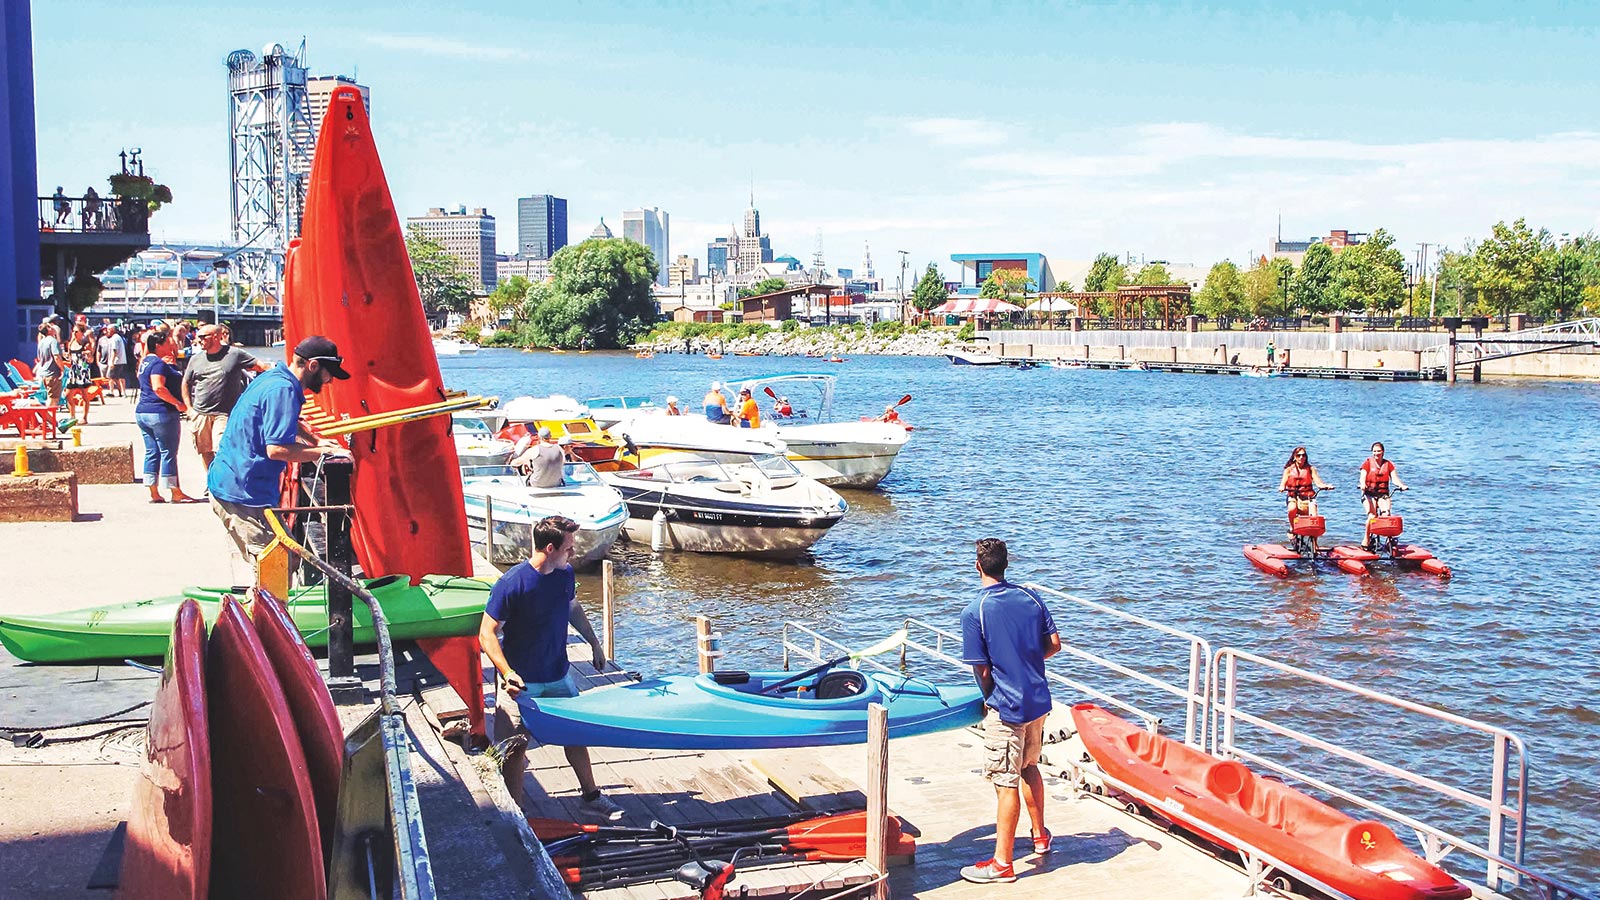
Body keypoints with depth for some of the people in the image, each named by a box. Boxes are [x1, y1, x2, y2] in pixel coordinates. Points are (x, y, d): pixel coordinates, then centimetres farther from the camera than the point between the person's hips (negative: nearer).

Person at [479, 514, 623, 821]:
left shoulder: (565, 574, -2)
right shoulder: (512, 583, -23)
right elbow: (487, 633, -20)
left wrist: (594, 643, 24)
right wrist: (507, 673, -32)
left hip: (559, 675, 6)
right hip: (521, 681, -6)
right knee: (515, 748, -1)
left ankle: (591, 797, 31)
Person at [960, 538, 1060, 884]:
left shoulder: (974, 612, -16)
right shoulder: (1031, 598, 1)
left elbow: (982, 669, -14)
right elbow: (1054, 644, 5)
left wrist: (989, 700, 4)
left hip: (1006, 708, -7)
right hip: (1039, 700, 7)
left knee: (1007, 784, -2)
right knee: (1029, 768, 25)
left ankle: (1002, 863, 5)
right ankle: (1040, 836, 39)